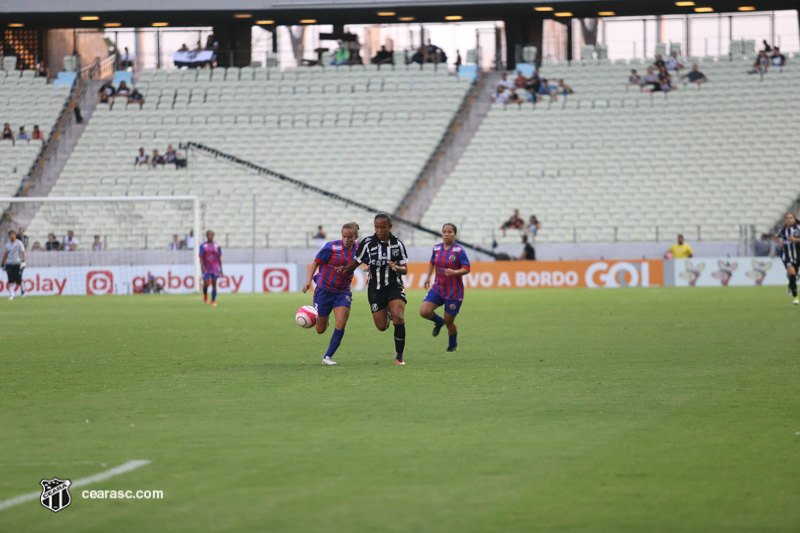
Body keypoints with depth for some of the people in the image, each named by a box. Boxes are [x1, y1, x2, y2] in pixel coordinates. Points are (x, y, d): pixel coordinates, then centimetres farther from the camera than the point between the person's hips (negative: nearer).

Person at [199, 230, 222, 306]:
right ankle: (205, 294, 25)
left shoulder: (217, 246, 5)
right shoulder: (203, 246, -2)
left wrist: (221, 269, 8)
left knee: (214, 285, -3)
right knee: (206, 284, -8)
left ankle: (213, 301, 1)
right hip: (206, 268, -1)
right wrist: (203, 268, -20)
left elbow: (219, 258, 9)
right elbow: (201, 257, -7)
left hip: (215, 268, 1)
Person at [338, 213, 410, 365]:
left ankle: (399, 356, -7)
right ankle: (387, 313, 40)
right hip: (375, 288, 1)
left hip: (394, 286, -1)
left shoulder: (397, 244, -3)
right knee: (382, 327, 1)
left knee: (399, 318, -22)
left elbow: (405, 270, 0)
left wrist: (396, 268, -23)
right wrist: (345, 268, -18)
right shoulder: (367, 243, -6)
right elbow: (357, 262, 3)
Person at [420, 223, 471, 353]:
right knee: (424, 311, -15)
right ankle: (438, 321, 19)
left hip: (454, 292, -4)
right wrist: (428, 277, 11)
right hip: (438, 288, 4)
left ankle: (453, 345, 33)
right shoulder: (437, 248, 3)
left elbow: (466, 269, -14)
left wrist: (454, 272, -31)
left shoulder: (459, 251, -13)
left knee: (449, 322, 4)